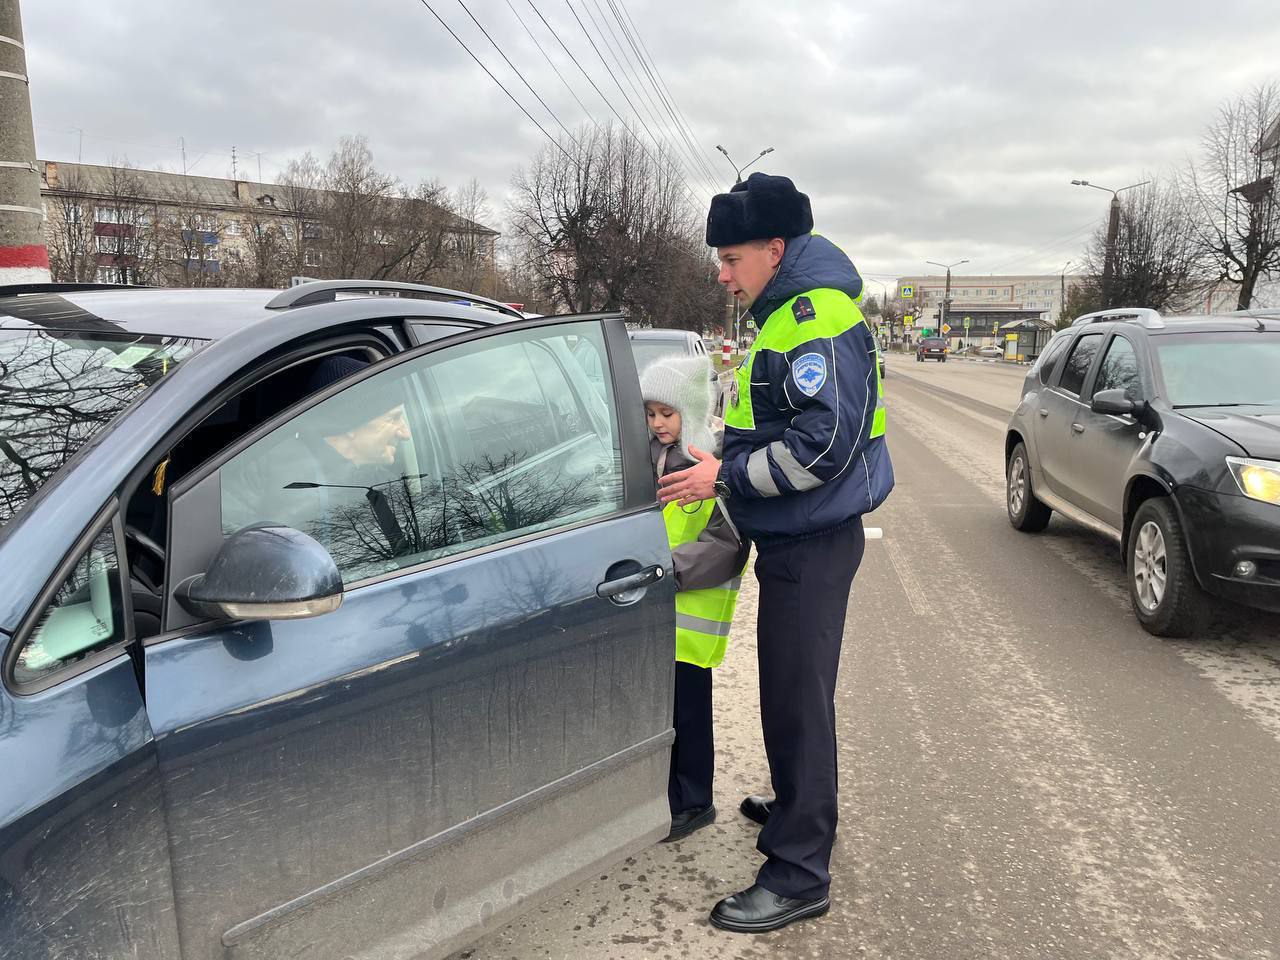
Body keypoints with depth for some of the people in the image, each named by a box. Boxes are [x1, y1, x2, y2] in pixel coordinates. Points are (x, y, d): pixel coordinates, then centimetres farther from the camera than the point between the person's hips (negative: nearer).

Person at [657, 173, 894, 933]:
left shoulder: (818, 320, -19)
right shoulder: (788, 313, 14)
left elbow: (825, 444, -26)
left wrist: (726, 478, -21)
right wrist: (724, 465, 14)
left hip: (814, 541, -10)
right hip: (794, 536, 10)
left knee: (798, 698, -4)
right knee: (789, 690, 22)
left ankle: (800, 873, 8)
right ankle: (799, 807, 41)